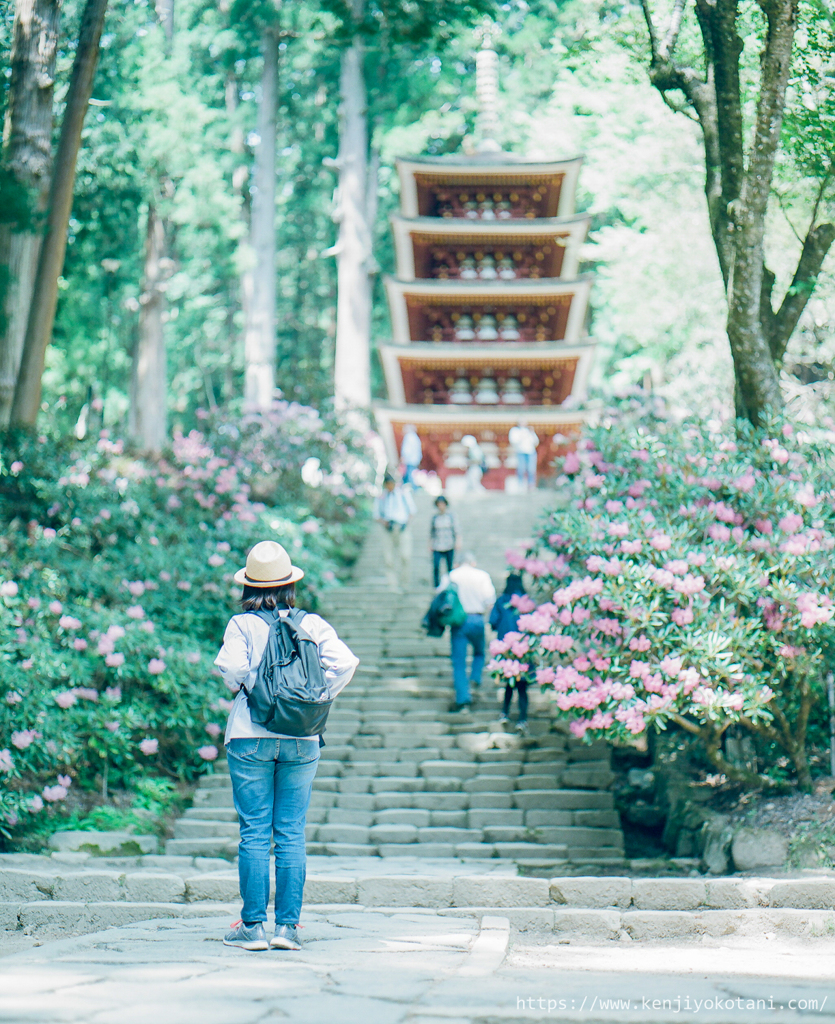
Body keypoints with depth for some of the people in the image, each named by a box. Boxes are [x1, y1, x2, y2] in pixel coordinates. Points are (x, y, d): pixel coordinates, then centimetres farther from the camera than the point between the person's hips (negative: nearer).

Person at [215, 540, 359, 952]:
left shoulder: (242, 624, -3)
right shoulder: (312, 624, 3)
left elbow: (232, 669, -17)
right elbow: (344, 662, -9)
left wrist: (247, 687, 4)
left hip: (251, 736, -2)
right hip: (302, 739, 2)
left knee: (254, 833, 2)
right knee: (292, 833, 5)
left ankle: (253, 925, 3)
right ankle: (288, 925, 4)